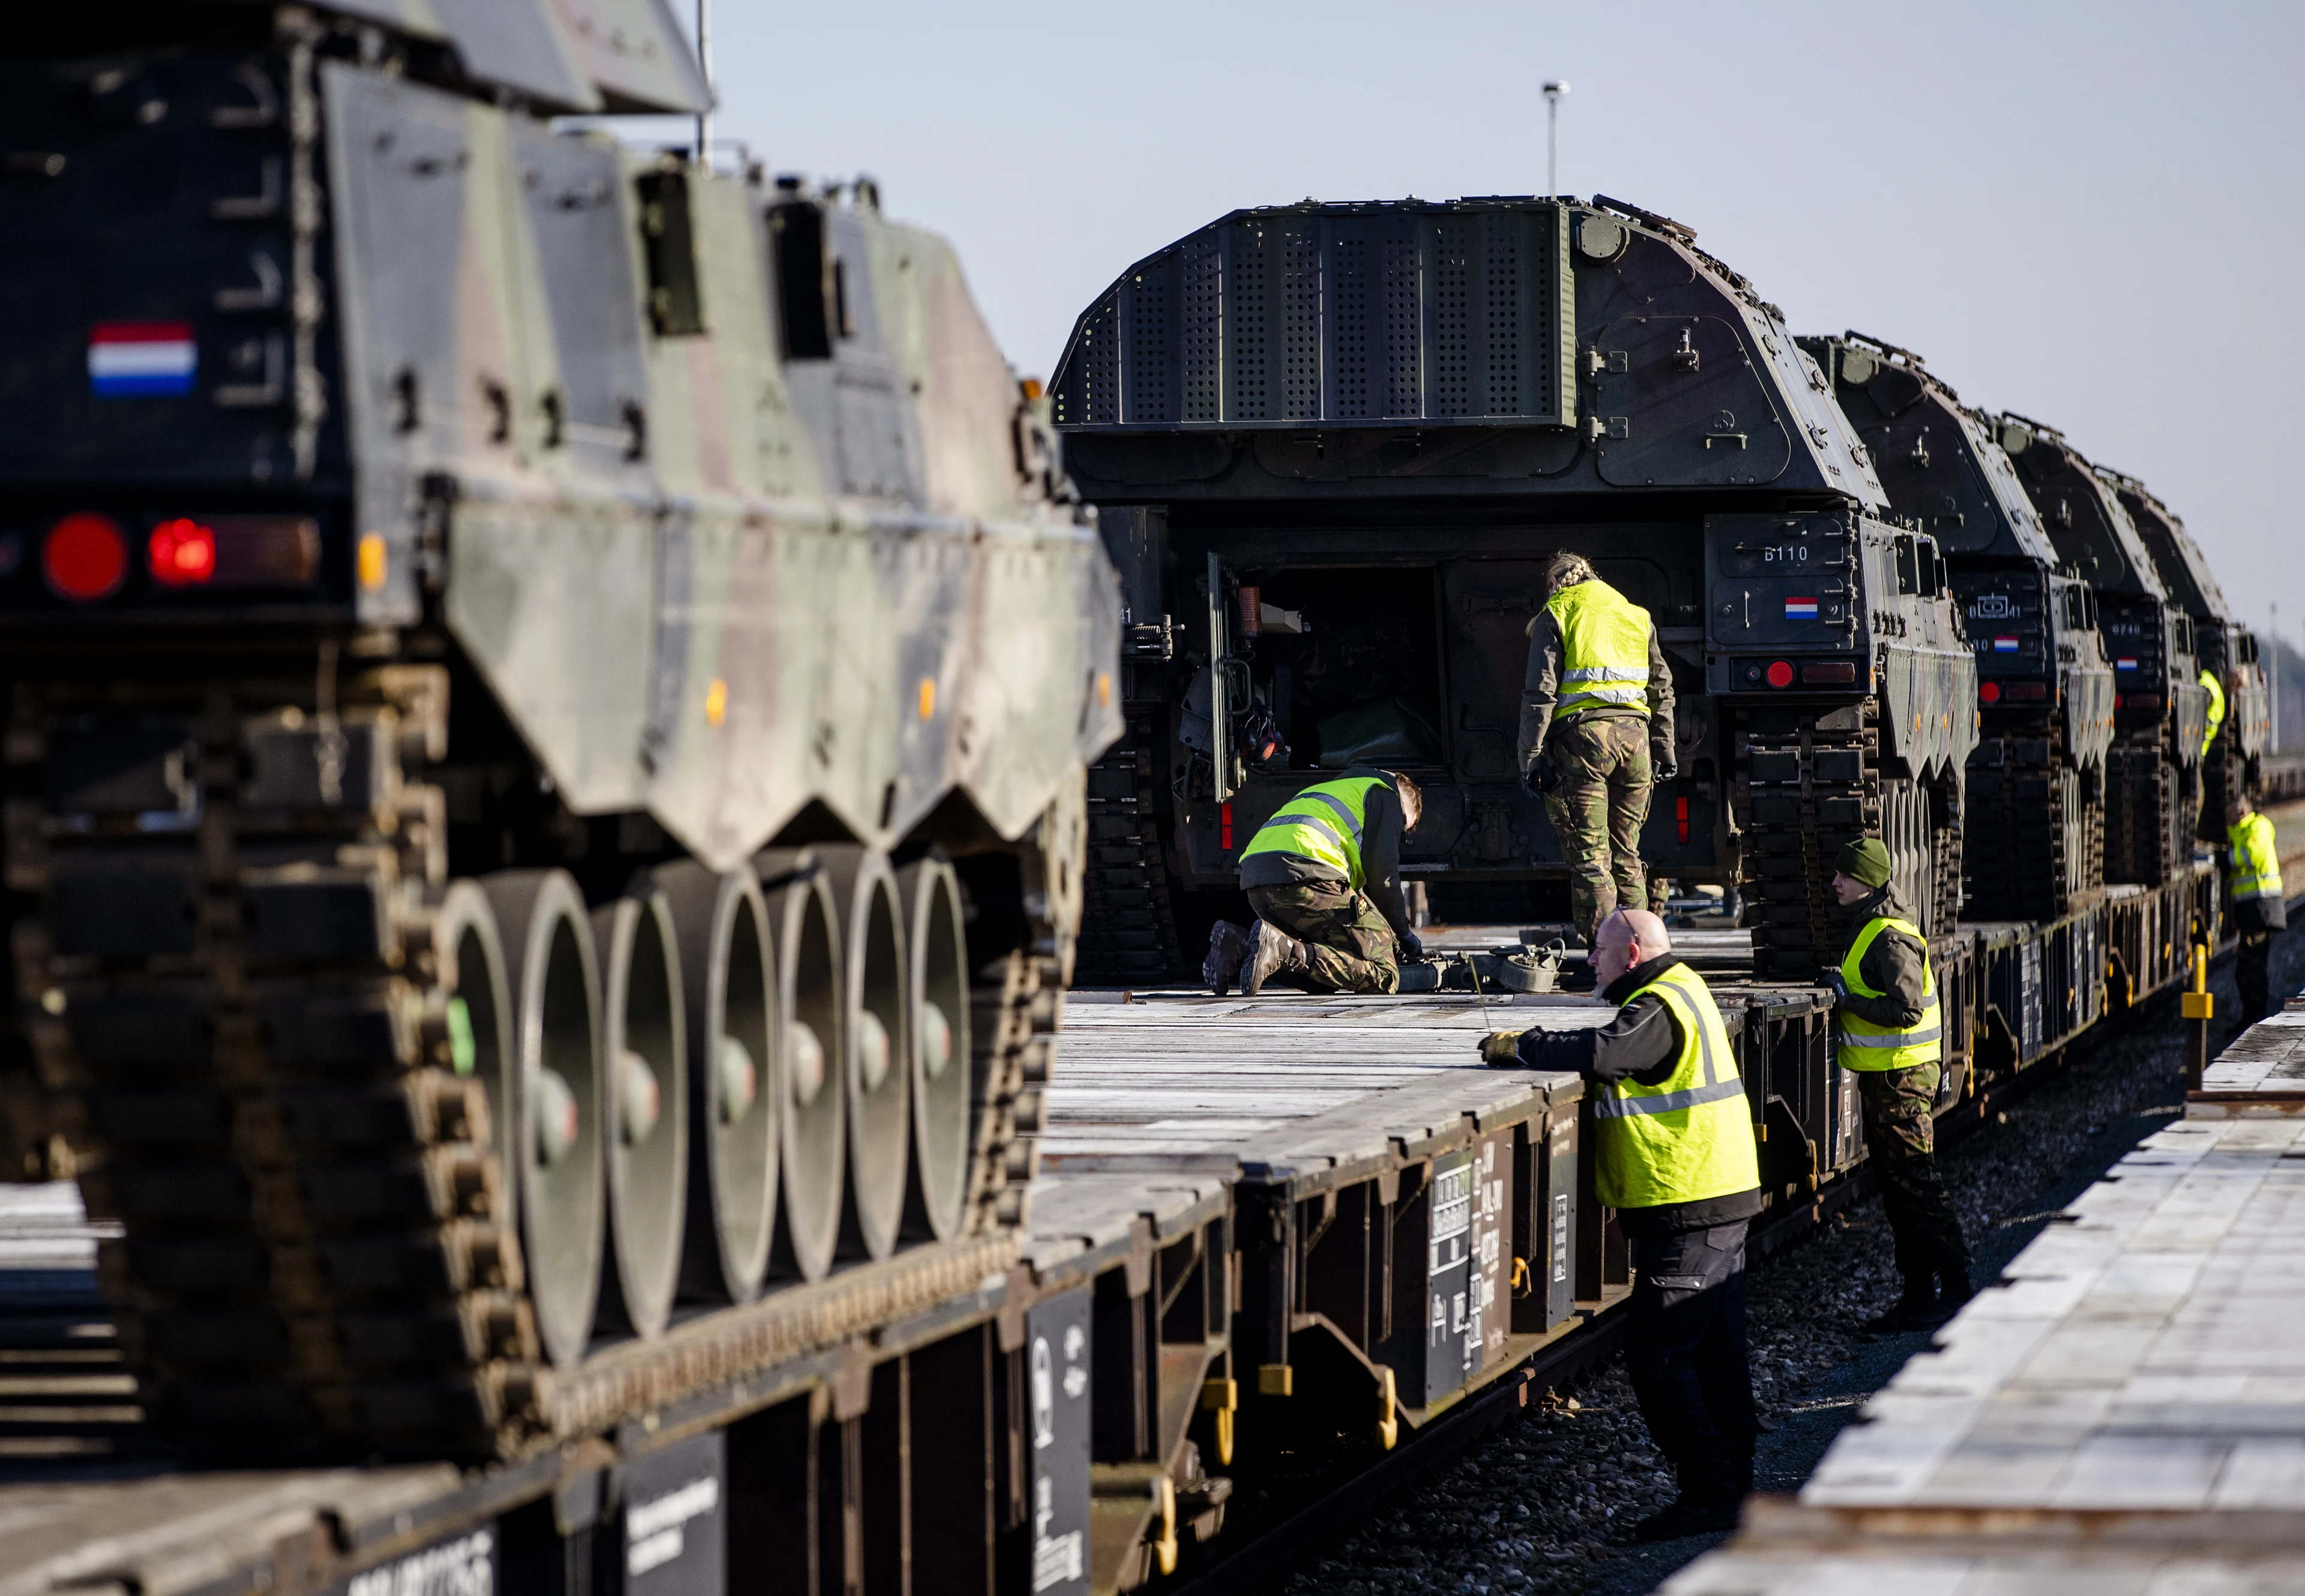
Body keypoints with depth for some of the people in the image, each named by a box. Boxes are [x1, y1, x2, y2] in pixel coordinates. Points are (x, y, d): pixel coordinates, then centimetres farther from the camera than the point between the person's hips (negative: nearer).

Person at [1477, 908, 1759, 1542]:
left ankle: (1708, 1490, -8)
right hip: (1721, 1203, 10)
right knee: (1717, 1353, 14)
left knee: (1658, 1357, -8)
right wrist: (1537, 1045, 5)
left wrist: (1520, 1046, -18)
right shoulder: (1682, 988, 16)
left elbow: (1602, 1054, -31)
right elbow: (1616, 1049, 17)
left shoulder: (1658, 1010, -17)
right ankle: (1733, 1486, 18)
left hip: (1685, 1211, -10)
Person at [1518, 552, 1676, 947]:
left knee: (1589, 854, -6)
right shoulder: (1637, 616, 20)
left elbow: (1540, 692, -3)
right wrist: (1664, 750, 21)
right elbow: (1662, 689, 19)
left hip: (1584, 733, -5)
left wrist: (1531, 758, -4)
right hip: (1634, 733, 5)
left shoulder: (1555, 615, 5)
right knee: (1626, 853, 13)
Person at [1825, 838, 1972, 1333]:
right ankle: (1919, 1293, 18)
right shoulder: (1870, 929, 14)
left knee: (1915, 1183, -8)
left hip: (1902, 1076, -11)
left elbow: (1907, 1009, -24)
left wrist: (1848, 999, -18)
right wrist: (1845, 996, 9)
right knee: (1893, 1185, 13)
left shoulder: (1891, 938, -17)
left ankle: (1954, 1287, -4)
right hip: (1883, 1074, 11)